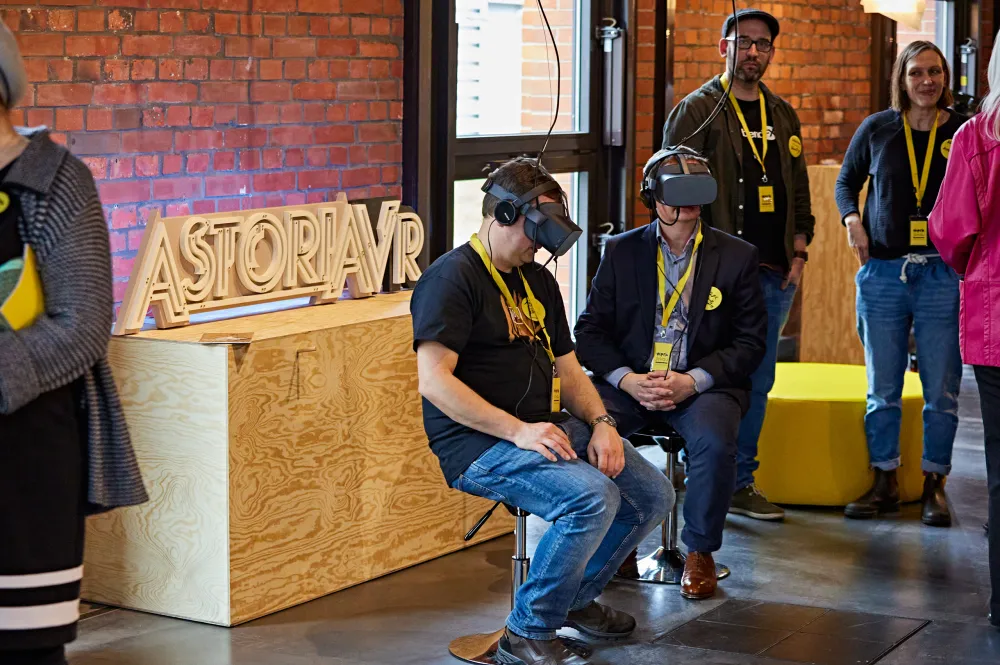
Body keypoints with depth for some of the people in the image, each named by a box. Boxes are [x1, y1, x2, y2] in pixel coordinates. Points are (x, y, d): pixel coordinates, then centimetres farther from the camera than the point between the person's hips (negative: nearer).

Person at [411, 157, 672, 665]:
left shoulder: (538, 280, 18)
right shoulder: (452, 278, -11)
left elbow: (566, 366, 20)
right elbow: (433, 380, -21)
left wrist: (601, 423, 0)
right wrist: (519, 431, -24)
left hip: (550, 426, 9)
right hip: (478, 443, -9)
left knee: (653, 495, 0)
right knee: (592, 498, -30)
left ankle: (577, 596, 22)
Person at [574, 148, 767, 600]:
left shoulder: (736, 257, 5)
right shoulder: (621, 251, 8)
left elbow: (750, 341, 1)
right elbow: (590, 330, 6)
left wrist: (692, 381, -14)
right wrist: (627, 379, -12)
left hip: (703, 385, -1)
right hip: (631, 381, 2)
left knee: (714, 441, -34)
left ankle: (699, 552, -9)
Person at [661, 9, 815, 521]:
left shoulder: (783, 117, 16)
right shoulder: (697, 111, -3)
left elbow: (798, 191, 21)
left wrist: (798, 250, 9)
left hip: (774, 274, 6)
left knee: (757, 382, 10)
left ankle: (740, 483, 18)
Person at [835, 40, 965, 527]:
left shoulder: (964, 133, 0)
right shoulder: (877, 129, 4)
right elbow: (847, 180, 17)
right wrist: (851, 218, -1)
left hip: (942, 276, -1)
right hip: (883, 273, 2)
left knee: (942, 391, 3)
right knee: (882, 390, 8)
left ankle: (934, 486, 15)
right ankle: (884, 483, 18)